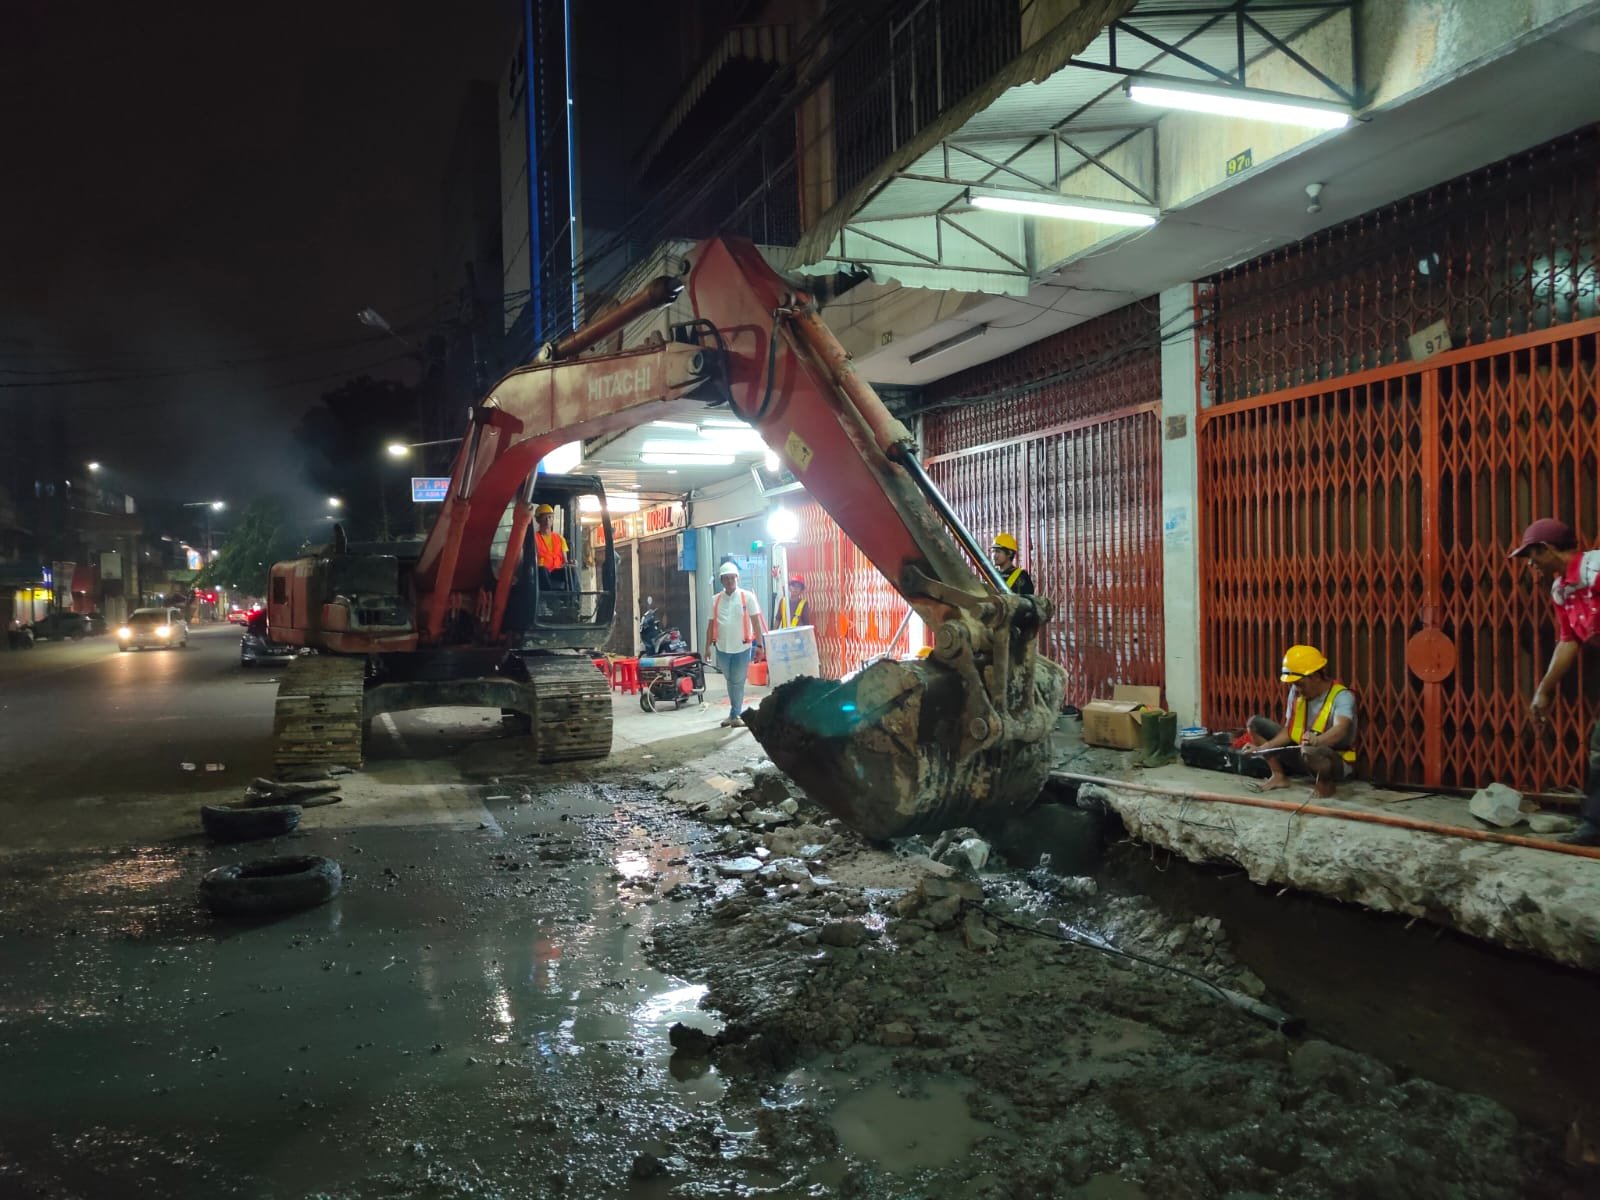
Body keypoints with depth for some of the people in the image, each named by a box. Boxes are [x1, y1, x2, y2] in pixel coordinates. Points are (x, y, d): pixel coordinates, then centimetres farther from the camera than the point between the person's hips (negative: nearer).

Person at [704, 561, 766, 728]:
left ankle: (734, 715, 10)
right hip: (722, 648, 3)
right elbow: (711, 625, 9)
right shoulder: (716, 600, 5)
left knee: (738, 682, 2)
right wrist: (708, 647, 6)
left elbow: (756, 622, -4)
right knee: (730, 681, 14)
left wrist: (759, 645, -8)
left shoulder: (747, 597, -4)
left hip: (742, 647, -3)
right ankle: (736, 713, 27)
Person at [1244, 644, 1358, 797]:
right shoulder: (1296, 692, -1)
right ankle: (1279, 776, 2)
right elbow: (1288, 731, 1)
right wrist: (1261, 748, -13)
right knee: (1255, 723, 1)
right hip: (1301, 752, 8)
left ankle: (1326, 781, -12)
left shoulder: (1342, 696, -22)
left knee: (1311, 751, -45)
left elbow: (1340, 730, -41)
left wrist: (1316, 741, -62)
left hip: (1336, 761, -8)